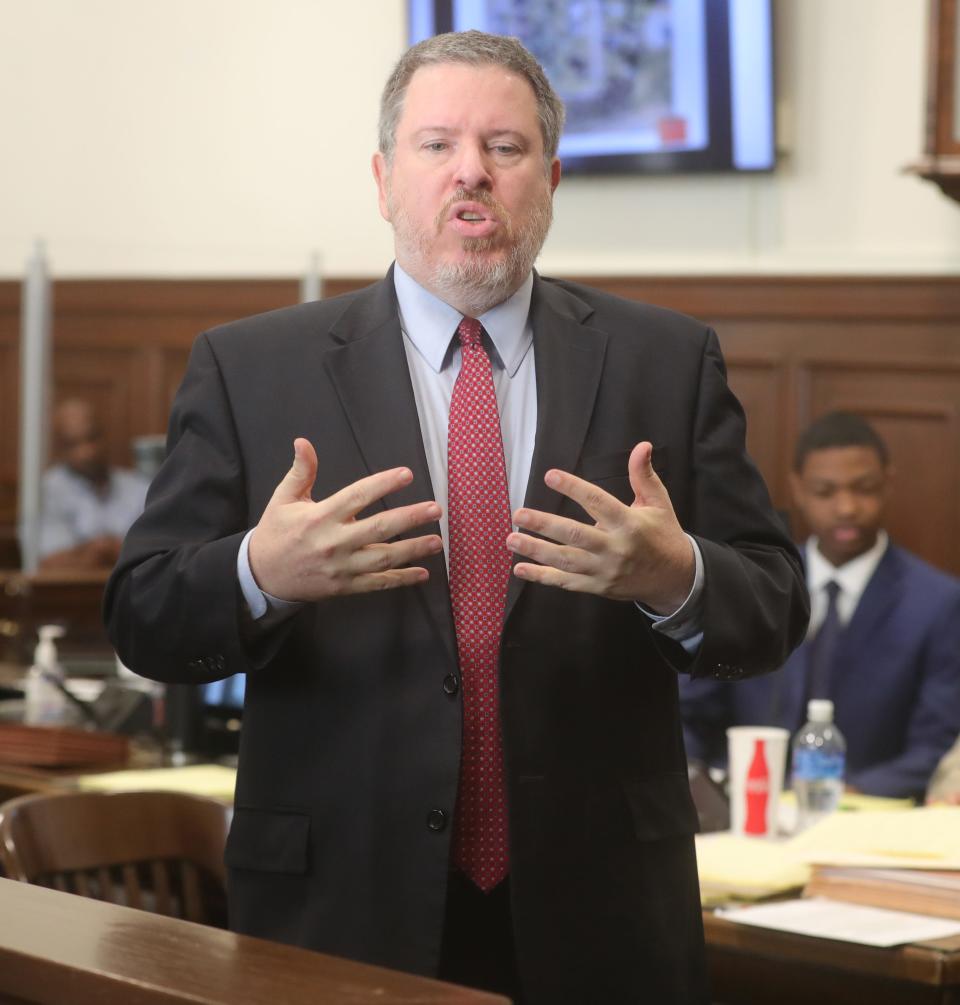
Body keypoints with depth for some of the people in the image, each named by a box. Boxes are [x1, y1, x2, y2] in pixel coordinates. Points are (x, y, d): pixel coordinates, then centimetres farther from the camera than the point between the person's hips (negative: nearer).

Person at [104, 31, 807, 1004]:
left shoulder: (668, 361, 4)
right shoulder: (248, 369, 1)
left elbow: (773, 611, 2)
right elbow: (142, 619, -1)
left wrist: (676, 578, -20)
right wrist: (259, 574, -22)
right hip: (343, 914, -1)